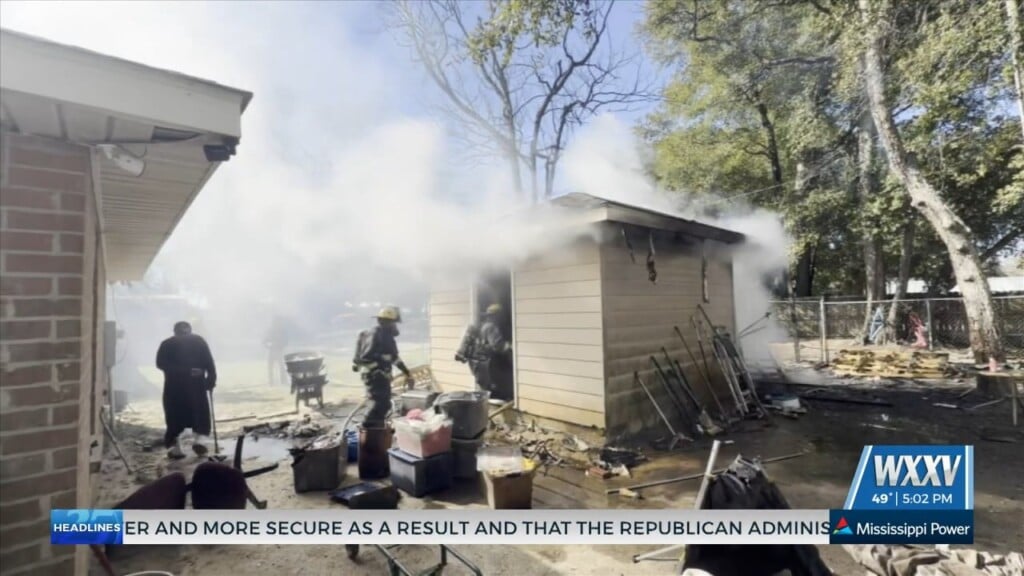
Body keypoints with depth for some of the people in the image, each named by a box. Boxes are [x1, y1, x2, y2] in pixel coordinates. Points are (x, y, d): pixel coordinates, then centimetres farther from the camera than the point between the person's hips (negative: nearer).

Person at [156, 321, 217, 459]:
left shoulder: (166, 344, 12)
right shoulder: (198, 341, 10)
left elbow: (161, 363, -5)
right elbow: (209, 362, -2)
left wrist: (179, 371, -9)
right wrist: (211, 380, -3)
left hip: (173, 386, 1)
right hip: (195, 384, -1)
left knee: (175, 417, 9)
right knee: (201, 412, 8)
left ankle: (173, 447, 4)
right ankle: (200, 439, -9)